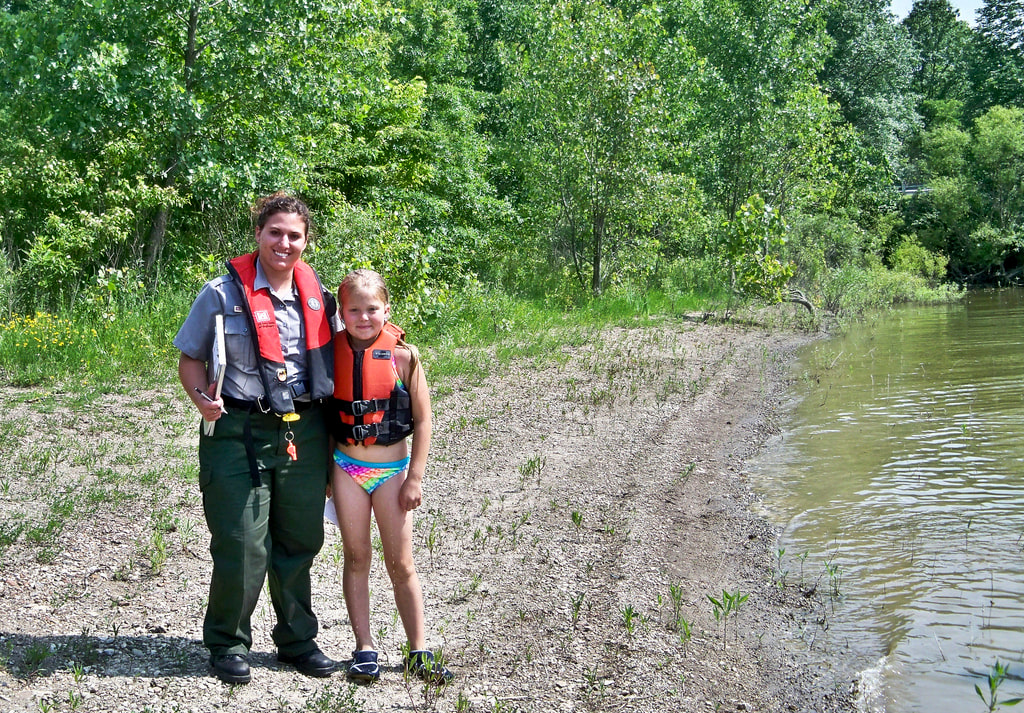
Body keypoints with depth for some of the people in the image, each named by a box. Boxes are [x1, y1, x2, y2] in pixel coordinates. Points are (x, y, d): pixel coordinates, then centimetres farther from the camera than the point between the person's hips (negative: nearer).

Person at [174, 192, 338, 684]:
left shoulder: (318, 297, 9)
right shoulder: (223, 293, -3)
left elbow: (334, 358, 20)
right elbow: (189, 359, 4)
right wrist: (201, 397, -16)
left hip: (304, 434, 4)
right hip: (239, 434, -4)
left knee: (300, 542, 13)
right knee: (241, 547, -2)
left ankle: (298, 640, 30)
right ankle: (228, 644, 19)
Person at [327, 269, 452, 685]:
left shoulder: (403, 356, -9)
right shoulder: (334, 355, -3)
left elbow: (423, 420, -4)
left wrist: (415, 478, -6)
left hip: (391, 469, -2)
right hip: (346, 467, 2)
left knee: (401, 564, 3)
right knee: (356, 558, 9)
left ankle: (419, 652, 13)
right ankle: (364, 650, 18)